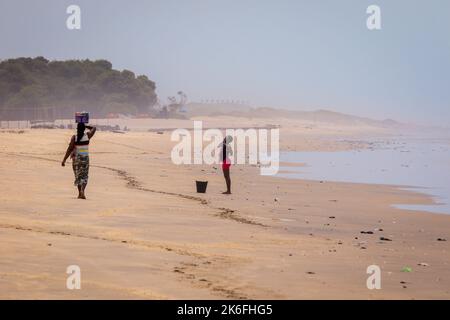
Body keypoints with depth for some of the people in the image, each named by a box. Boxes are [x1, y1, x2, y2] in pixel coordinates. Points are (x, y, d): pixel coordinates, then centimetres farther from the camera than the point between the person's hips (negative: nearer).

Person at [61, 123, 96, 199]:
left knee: (78, 176, 13)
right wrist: (85, 126, 13)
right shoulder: (87, 135, -4)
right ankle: (82, 191, -18)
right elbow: (94, 128, 17)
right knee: (84, 176, 5)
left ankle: (80, 193, 14)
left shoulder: (74, 137, -10)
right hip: (85, 158, 1)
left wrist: (64, 160, -10)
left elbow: (69, 149, -12)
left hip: (76, 158, -1)